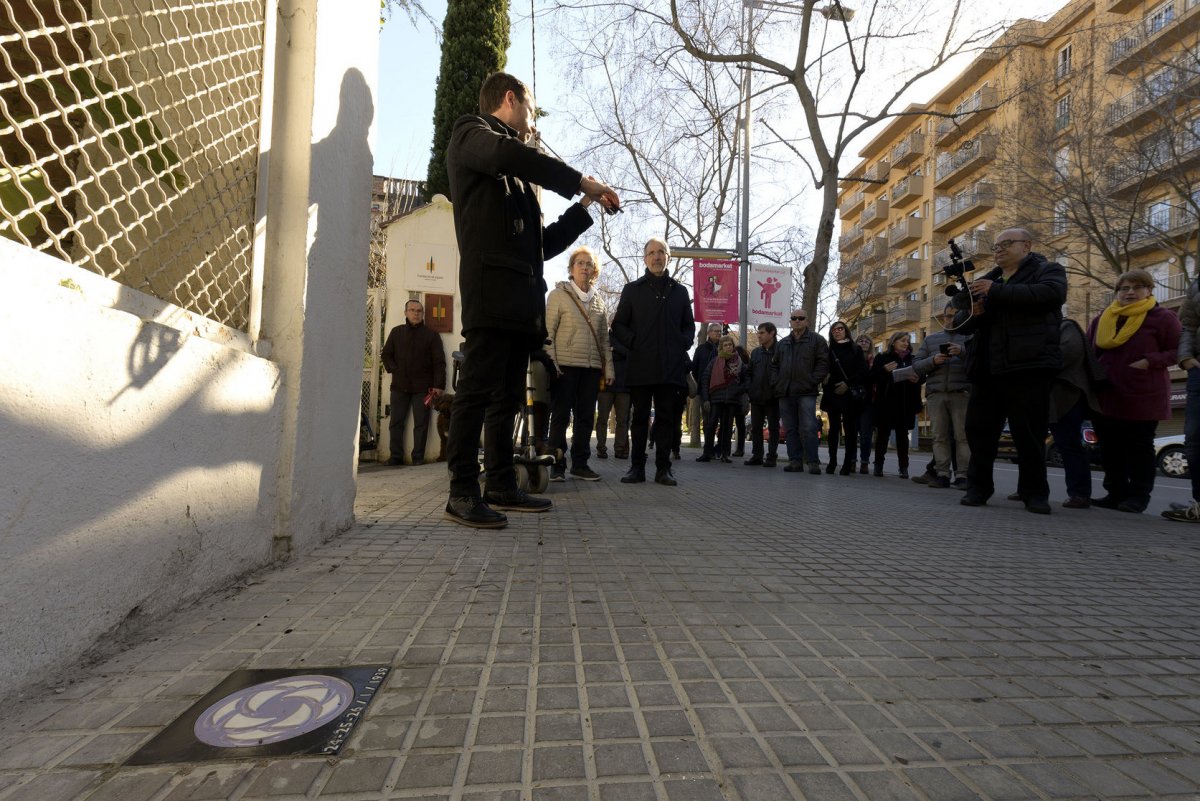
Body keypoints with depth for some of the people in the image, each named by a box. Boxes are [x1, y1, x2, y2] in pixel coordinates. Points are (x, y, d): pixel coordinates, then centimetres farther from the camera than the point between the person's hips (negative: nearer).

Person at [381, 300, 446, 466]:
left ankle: (418, 457, 6)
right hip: (399, 386, 3)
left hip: (422, 387, -2)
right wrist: (394, 370, -2)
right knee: (396, 422, 4)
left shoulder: (432, 336, 4)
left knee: (421, 423, 0)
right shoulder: (396, 332, 13)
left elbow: (439, 362, -2)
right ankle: (396, 456, 12)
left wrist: (439, 385, -11)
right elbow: (386, 354, 15)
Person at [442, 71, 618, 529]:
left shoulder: (518, 180, 30)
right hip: (491, 286, -8)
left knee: (508, 397, 7)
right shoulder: (472, 133, 9)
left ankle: (502, 488, 13)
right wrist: (580, 181, -9)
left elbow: (542, 244, 27)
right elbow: (506, 155, -17)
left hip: (522, 296, 8)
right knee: (478, 389, -12)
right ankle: (462, 493, -8)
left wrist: (584, 207, 23)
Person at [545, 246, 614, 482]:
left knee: (586, 417, 7)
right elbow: (548, 331, -4)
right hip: (565, 365, -4)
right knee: (561, 415, 0)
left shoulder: (599, 300, 16)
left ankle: (580, 463, 16)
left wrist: (608, 367, 8)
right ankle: (557, 465, 7)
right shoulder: (559, 295, 2)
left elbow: (604, 337, 16)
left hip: (592, 367, 5)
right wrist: (551, 363, -13)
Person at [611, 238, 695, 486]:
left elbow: (689, 324, 20)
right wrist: (633, 342, -5)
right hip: (640, 365, -1)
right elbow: (618, 325, 10)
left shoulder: (680, 291, 16)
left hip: (671, 366, 1)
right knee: (640, 418, 3)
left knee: (666, 418, 3)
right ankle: (637, 467, 9)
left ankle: (663, 468, 9)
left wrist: (683, 343, 1)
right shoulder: (632, 289, 12)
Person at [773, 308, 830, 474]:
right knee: (791, 429, 7)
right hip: (785, 392, 5)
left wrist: (813, 381, -12)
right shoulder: (783, 343, 19)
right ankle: (795, 461, 12)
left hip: (806, 392, -5)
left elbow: (823, 363, -3)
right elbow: (776, 365, 22)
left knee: (808, 428, -10)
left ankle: (813, 462, -4)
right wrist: (777, 383, 8)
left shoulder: (817, 340, 4)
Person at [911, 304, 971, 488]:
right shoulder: (931, 339, 21)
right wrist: (933, 360, -6)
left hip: (961, 394, -2)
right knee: (940, 436, -1)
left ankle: (962, 476, -6)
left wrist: (962, 352, -20)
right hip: (936, 394, 2)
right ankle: (942, 474, 0)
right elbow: (916, 365, 13)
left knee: (962, 436, -7)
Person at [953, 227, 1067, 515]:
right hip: (986, 369, 5)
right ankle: (978, 487, 13)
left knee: (1029, 434, 0)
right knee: (979, 431, 4)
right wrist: (971, 313, -4)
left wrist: (997, 291, -14)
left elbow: (1050, 294, -16)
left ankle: (1035, 493, 11)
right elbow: (960, 324, 20)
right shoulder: (985, 282, 24)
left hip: (1028, 367, -5)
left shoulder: (1048, 271, 8)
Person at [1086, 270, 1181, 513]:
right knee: (1110, 447, 7)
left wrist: (1150, 361, -18)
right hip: (1106, 395, 5)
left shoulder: (1162, 318, -3)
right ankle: (1117, 493, 16)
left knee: (1139, 447, 3)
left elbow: (1179, 351, -4)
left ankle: (1139, 496, 11)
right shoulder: (1102, 319, 10)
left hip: (1143, 397, -5)